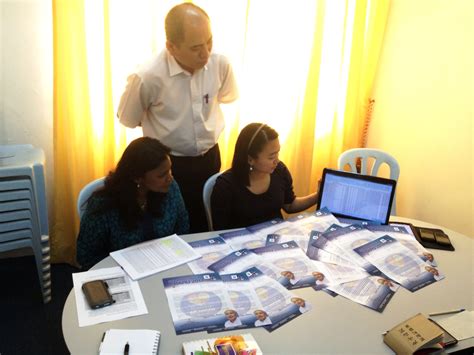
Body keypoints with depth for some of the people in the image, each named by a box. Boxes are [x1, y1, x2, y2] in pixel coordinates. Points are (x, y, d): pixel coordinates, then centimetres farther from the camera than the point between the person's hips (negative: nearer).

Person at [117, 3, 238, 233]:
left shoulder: (220, 64, -15)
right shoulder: (148, 78, -26)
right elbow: (127, 119, -6)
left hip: (210, 159, 4)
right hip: (169, 165, -3)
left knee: (206, 227, 22)